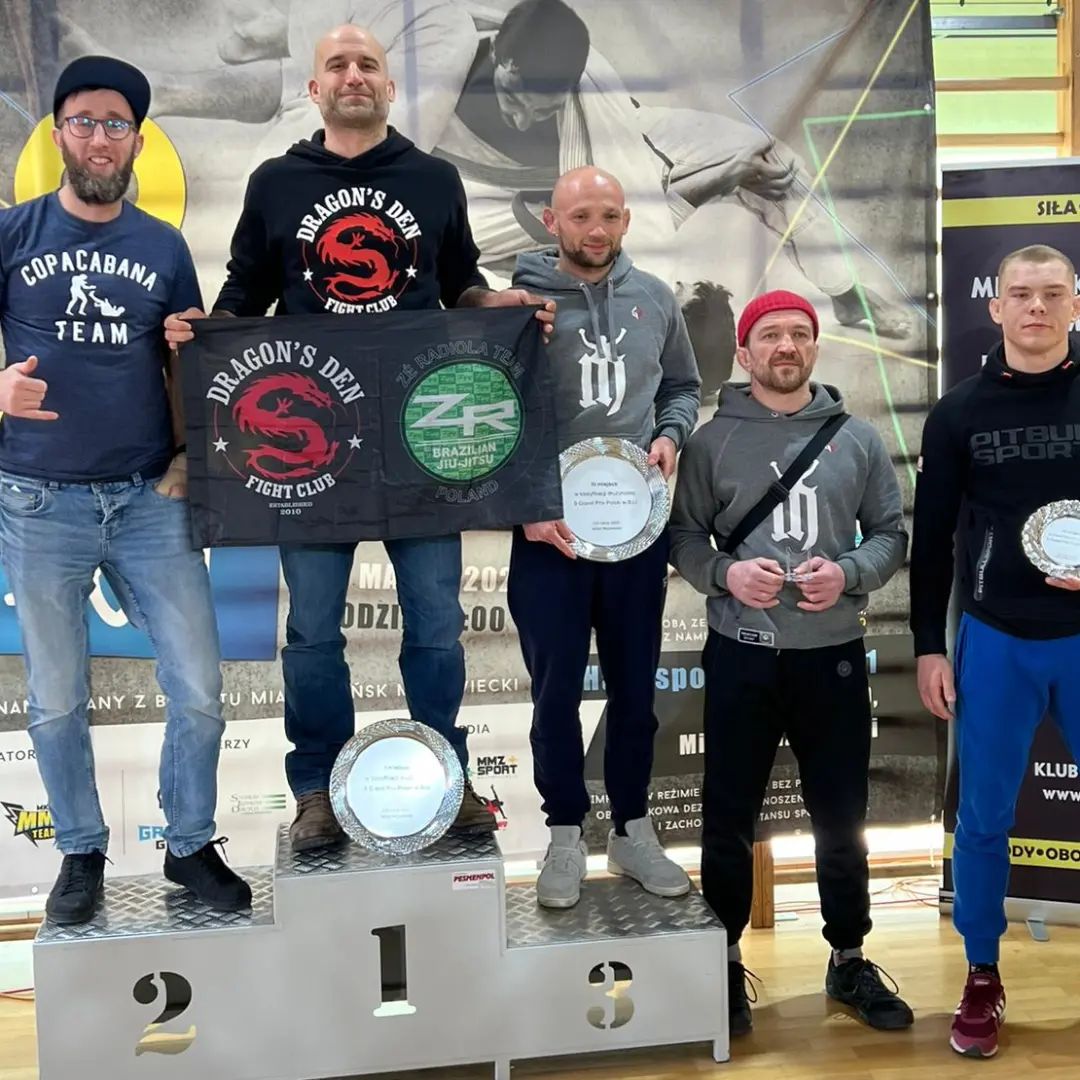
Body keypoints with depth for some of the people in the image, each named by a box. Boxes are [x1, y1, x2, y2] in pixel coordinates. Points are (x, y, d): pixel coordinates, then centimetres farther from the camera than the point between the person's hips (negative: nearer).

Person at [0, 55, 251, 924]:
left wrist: (186, 458, -3)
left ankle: (191, 846, 22)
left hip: (150, 499, 2)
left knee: (199, 692, 1)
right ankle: (82, 853, 29)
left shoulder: (165, 247, 7)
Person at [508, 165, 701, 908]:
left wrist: (670, 436, -4)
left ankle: (633, 829, 28)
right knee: (556, 688, 6)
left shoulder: (655, 299, 6)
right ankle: (566, 835, 22)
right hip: (549, 528, -3)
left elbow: (683, 387, 17)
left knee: (636, 686, 12)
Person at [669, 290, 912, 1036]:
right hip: (741, 656, -1)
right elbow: (682, 535, 0)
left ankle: (850, 961, 32)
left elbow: (893, 534, 6)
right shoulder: (712, 441, 0)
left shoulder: (858, 439, 5)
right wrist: (725, 573, -18)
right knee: (730, 821, 8)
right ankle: (725, 962, 27)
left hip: (834, 655, 2)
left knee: (842, 819, 13)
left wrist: (849, 573, -13)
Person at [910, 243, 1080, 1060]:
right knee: (984, 819, 7)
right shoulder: (960, 412, 2)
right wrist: (929, 646, 1)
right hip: (995, 642, 0)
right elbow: (932, 539, 4)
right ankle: (983, 981, 23)